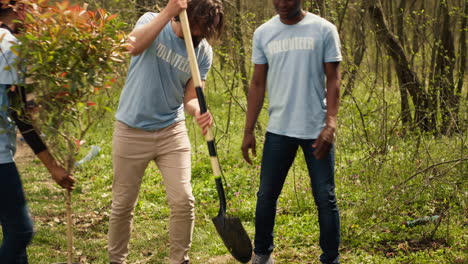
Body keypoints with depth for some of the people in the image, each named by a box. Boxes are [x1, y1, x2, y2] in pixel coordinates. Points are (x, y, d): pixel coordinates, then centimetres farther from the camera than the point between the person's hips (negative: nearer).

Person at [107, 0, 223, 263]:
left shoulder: (204, 52, -3)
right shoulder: (152, 21, -9)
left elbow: (190, 96, -4)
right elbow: (135, 46, -32)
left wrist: (199, 112, -28)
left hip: (172, 132, 2)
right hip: (132, 131, -2)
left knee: (183, 201, -4)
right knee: (123, 204, 8)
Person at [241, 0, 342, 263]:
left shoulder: (324, 30, -2)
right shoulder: (263, 33, 5)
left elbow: (333, 80, -3)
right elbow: (257, 85, 9)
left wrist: (330, 125, -14)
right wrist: (249, 131, 6)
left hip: (317, 130, -2)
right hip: (278, 130, 3)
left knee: (326, 199, 2)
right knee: (266, 195, 9)